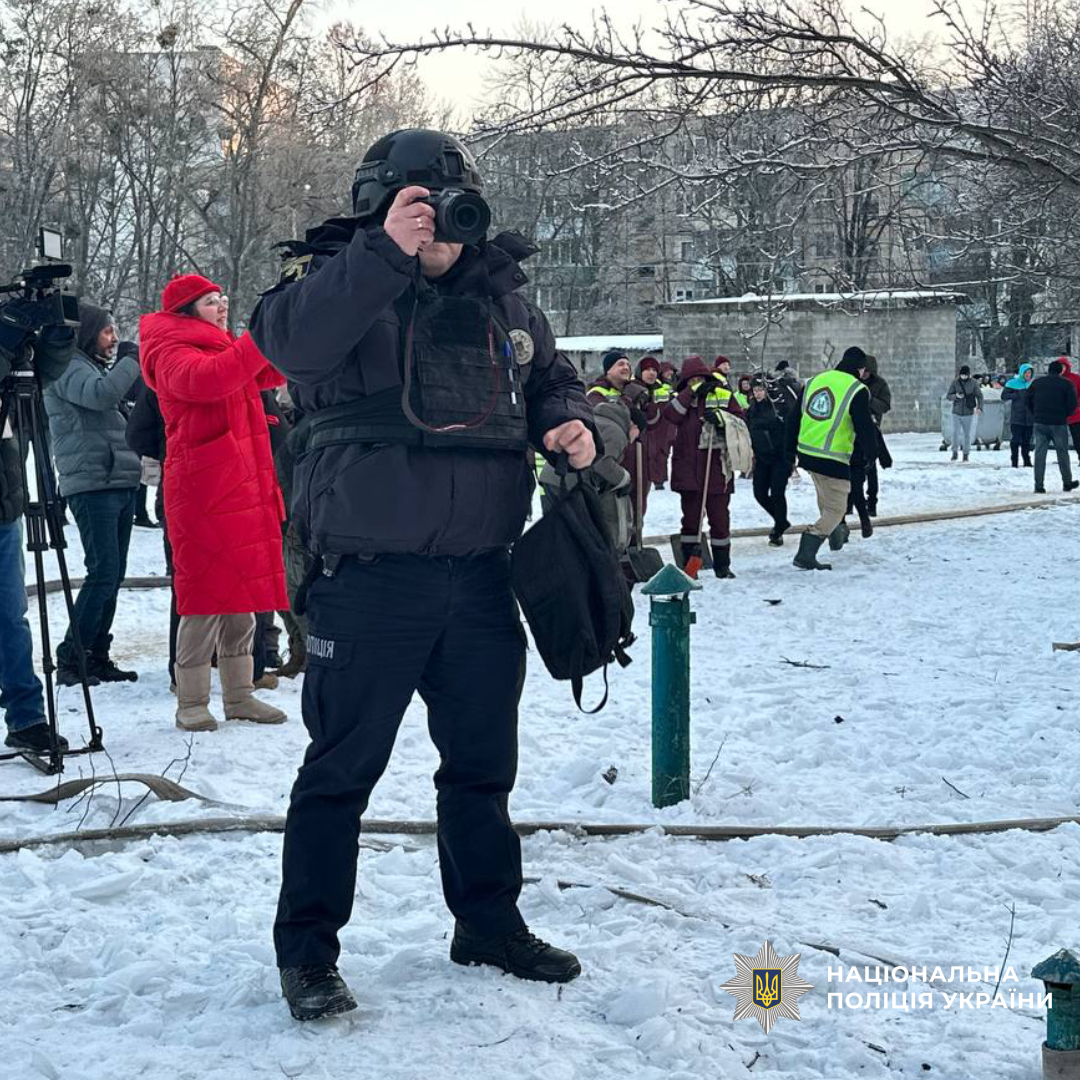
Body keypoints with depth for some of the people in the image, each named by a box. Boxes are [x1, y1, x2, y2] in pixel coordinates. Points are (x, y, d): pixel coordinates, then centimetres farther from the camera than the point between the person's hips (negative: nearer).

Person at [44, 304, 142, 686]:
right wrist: (134, 360, -15)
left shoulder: (95, 367, 25)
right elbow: (100, 394, -23)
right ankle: (69, 659, -10)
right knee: (103, 573, -14)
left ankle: (96, 657, 11)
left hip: (120, 483, 9)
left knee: (113, 575, 7)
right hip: (92, 485, -9)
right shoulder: (68, 368, -4)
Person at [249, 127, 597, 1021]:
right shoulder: (342, 281, -6)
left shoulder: (500, 294, 10)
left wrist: (570, 422, -1)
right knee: (344, 765, 3)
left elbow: (551, 377, 22)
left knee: (483, 760, 17)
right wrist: (388, 253, -30)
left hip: (480, 572, 6)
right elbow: (287, 337, -27)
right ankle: (307, 949, 16)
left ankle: (489, 921, 34)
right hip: (370, 577, -5)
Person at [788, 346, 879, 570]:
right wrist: (872, 454, 4)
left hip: (806, 454, 7)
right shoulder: (857, 390, -10)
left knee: (826, 500, 30)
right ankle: (806, 554, -9)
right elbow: (865, 427, -11)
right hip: (834, 461, -7)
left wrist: (791, 449, 22)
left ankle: (837, 535, 50)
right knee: (836, 509, 3)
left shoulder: (814, 381, 9)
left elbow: (794, 419, 14)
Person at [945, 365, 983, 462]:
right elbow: (948, 396, -1)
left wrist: (979, 407, -19)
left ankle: (966, 454, 16)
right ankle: (955, 452, 11)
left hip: (968, 413, 0)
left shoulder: (973, 383, -5)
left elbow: (979, 396, -2)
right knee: (955, 433, -7)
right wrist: (956, 396, -23)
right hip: (956, 413, 0)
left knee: (967, 435, 4)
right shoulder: (955, 382, -3)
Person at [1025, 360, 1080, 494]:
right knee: (1062, 453, 11)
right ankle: (1067, 483, 21)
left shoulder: (1037, 382, 7)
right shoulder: (1067, 384, -2)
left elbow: (1027, 400, 8)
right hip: (1059, 424, -2)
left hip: (1039, 423, 2)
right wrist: (1065, 415, 9)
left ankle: (1038, 486, -4)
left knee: (1040, 454, 2)